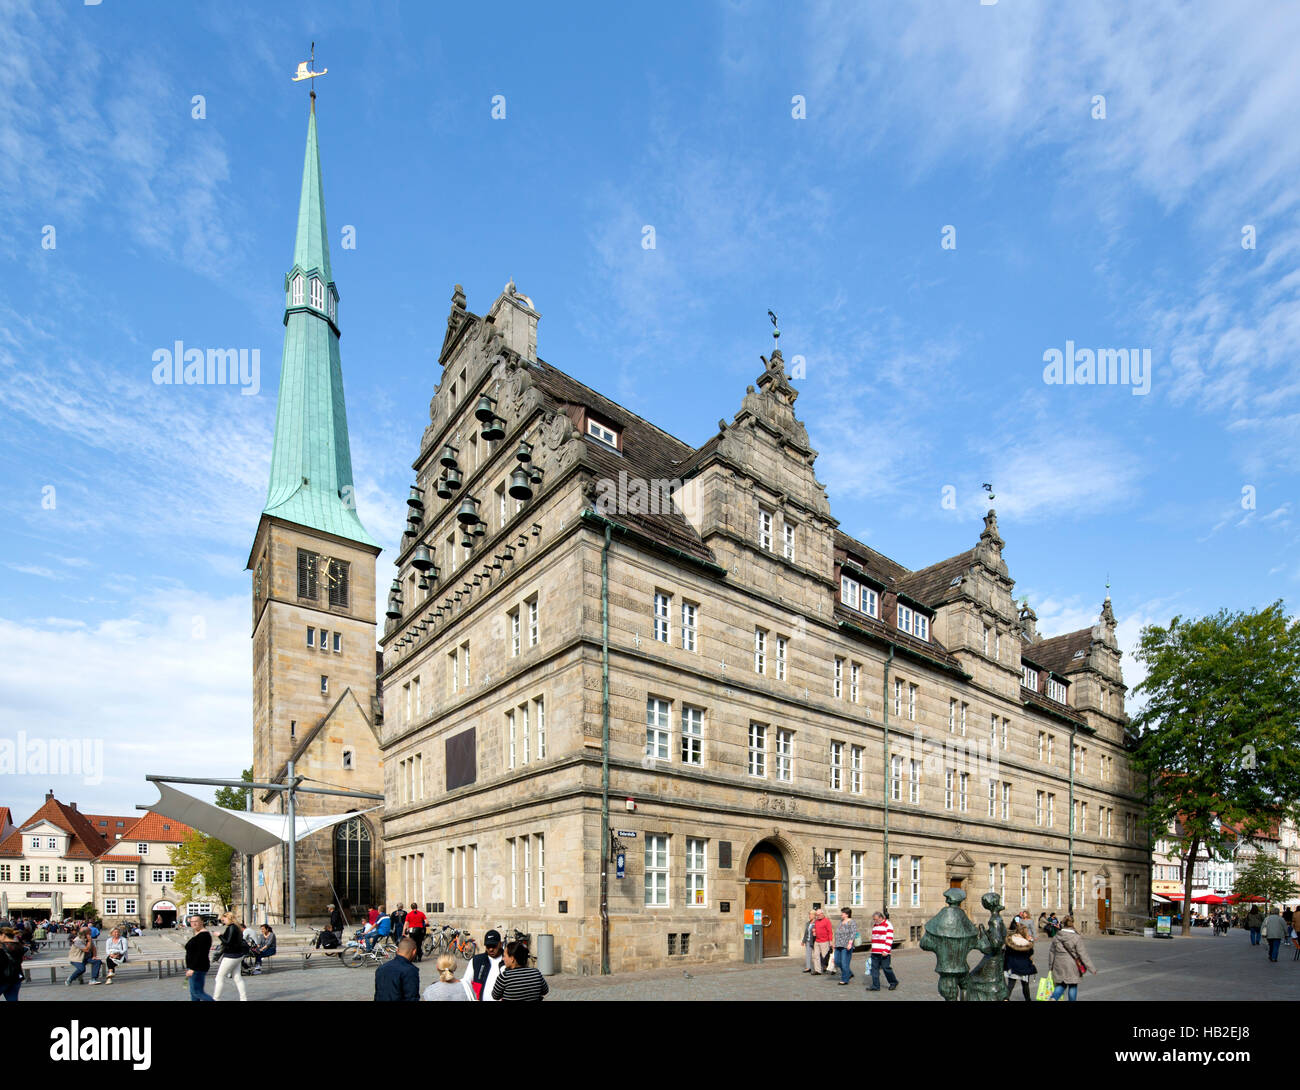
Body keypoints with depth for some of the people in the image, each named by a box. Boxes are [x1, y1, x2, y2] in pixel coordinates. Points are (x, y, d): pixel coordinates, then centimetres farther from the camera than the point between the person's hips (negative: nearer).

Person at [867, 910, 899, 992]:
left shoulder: (888, 925, -7)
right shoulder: (875, 925, 18)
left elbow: (889, 939, -12)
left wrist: (886, 951, -18)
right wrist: (872, 949, 21)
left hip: (884, 953, -7)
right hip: (875, 952, 7)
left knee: (886, 968, -2)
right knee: (874, 968, 2)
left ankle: (893, 982, 20)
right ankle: (875, 986, 6)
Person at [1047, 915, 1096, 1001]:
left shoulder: (1056, 937, 2)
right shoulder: (1076, 938, -13)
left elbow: (1051, 953, 10)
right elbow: (1083, 955, -12)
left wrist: (1050, 967, 21)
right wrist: (1092, 969, -3)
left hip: (1059, 967, 4)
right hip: (1072, 967, -4)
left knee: (1061, 985, 14)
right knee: (1073, 986, 13)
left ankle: (1053, 998, -7)